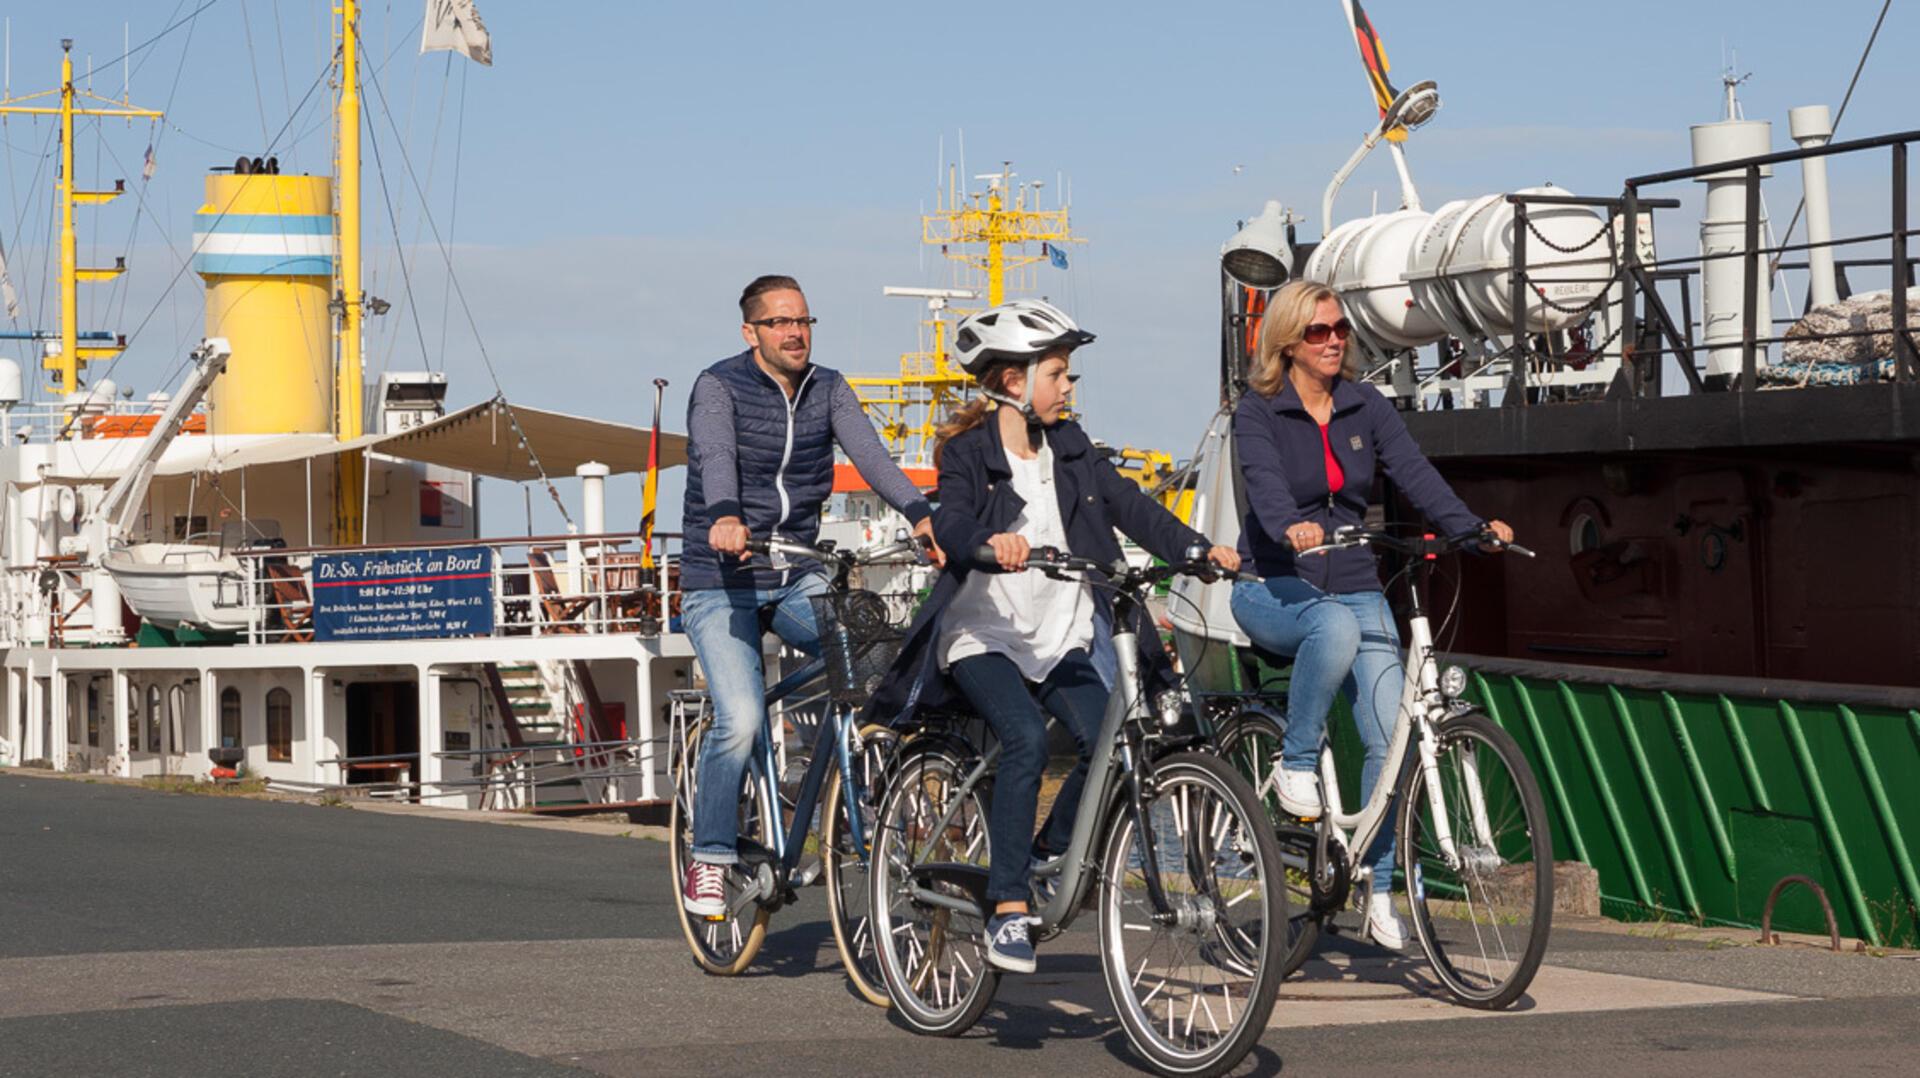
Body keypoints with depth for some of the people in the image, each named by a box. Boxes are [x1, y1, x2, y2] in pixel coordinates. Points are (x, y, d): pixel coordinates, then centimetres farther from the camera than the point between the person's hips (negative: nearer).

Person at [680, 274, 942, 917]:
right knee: (741, 721, -20)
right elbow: (715, 457, -26)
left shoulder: (827, 390, 6)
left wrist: (920, 514, -27)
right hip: (722, 584, -4)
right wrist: (724, 517, -47)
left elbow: (869, 454, -9)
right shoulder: (719, 387, -7)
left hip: (799, 579, 4)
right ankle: (709, 860, -3)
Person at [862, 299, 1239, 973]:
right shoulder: (968, 451, -4)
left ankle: (1042, 862, 8)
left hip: (1063, 635, 5)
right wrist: (989, 544, -45)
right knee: (1026, 739, -29)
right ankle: (1007, 910, -25)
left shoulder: (1071, 449, 12)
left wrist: (1198, 548, -12)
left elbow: (1130, 506, 3)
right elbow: (952, 522, -22)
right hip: (984, 633, -5)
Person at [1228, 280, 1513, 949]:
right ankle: (1297, 762, -17)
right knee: (1335, 628, -39)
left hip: (1355, 587, 4)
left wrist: (1471, 528, -24)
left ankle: (1380, 888, 1)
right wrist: (1292, 528, -47)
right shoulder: (1258, 413, -5)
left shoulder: (1366, 407, 7)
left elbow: (1414, 473, -7)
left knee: (1390, 737, -10)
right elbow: (1266, 483, -24)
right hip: (1275, 589, -4)